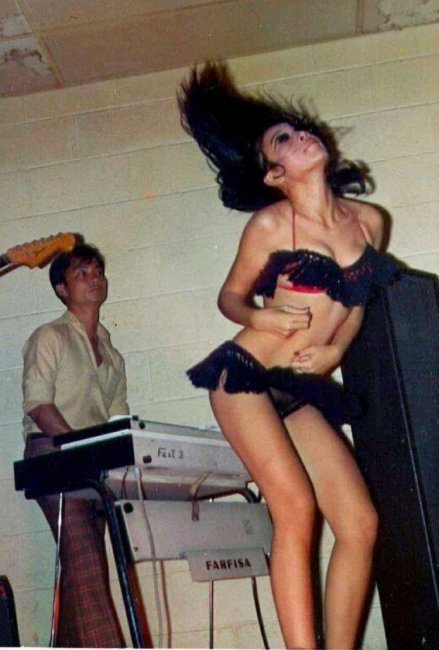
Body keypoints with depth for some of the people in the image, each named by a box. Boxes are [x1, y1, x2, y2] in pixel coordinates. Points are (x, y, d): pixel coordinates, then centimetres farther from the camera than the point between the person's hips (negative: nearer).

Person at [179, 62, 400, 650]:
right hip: (244, 376, -4)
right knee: (296, 508, -19)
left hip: (304, 392, 5)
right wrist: (260, 317, -16)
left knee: (360, 523, -6)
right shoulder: (270, 223, -5)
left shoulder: (369, 222, 7)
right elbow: (230, 297, 6)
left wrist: (336, 348, 2)